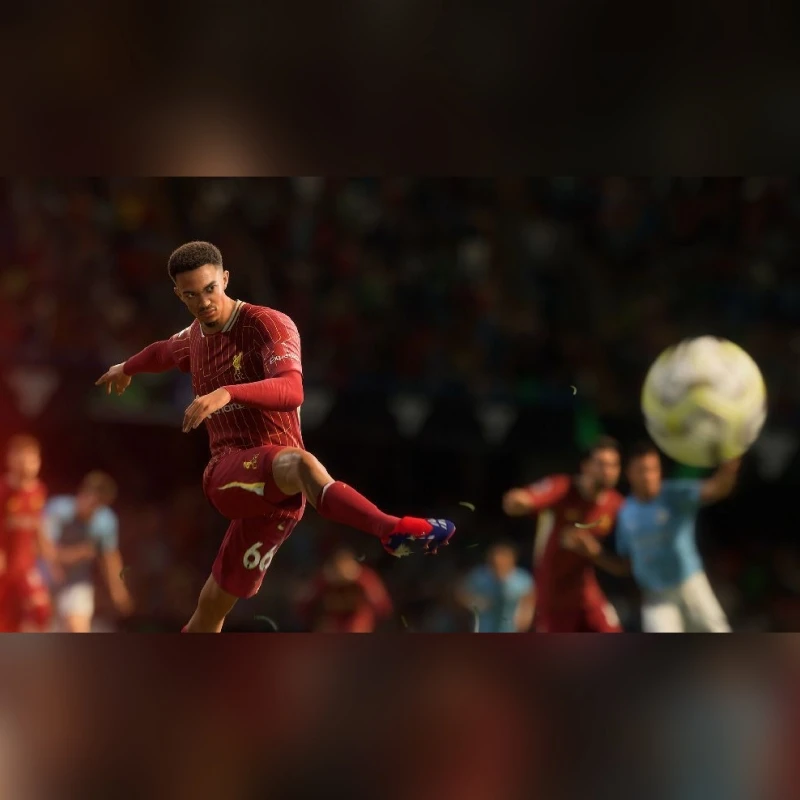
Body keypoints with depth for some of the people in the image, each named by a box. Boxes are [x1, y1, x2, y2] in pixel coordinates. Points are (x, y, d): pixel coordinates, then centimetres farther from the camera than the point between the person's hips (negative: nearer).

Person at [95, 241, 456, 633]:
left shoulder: (268, 325, -2)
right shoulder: (196, 336, 22)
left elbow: (291, 391, -24)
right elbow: (165, 351, 50)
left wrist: (227, 393, -40)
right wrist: (127, 368, 72)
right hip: (225, 475, -1)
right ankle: (393, 529, -63)